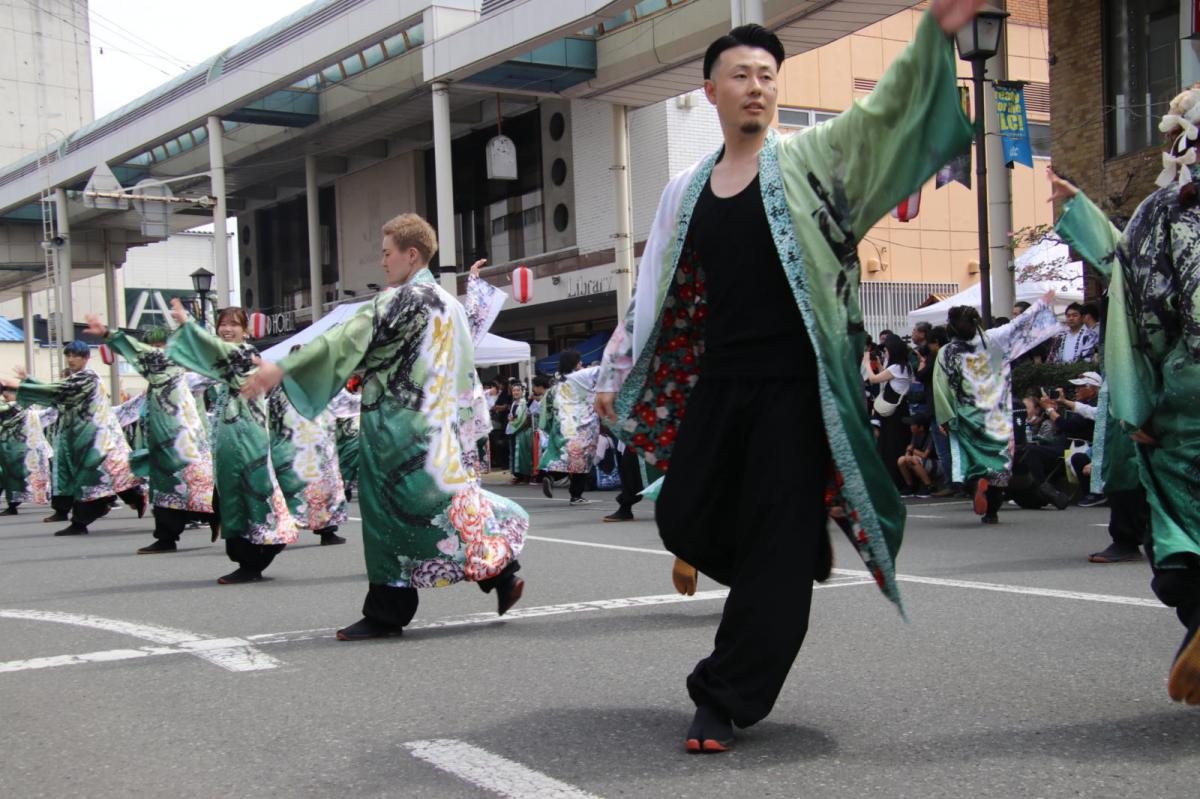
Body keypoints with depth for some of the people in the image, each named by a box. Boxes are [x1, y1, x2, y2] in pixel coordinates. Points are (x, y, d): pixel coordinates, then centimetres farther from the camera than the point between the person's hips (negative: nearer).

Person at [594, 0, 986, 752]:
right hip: (718, 381, 5)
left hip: (794, 383, -4)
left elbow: (883, 115, -13)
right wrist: (617, 376, 18)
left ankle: (725, 701, 6)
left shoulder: (811, 158, 2)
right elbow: (655, 291, 18)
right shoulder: (688, 190, 13)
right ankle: (792, 568, 33)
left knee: (775, 541, -4)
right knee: (684, 519, 5)